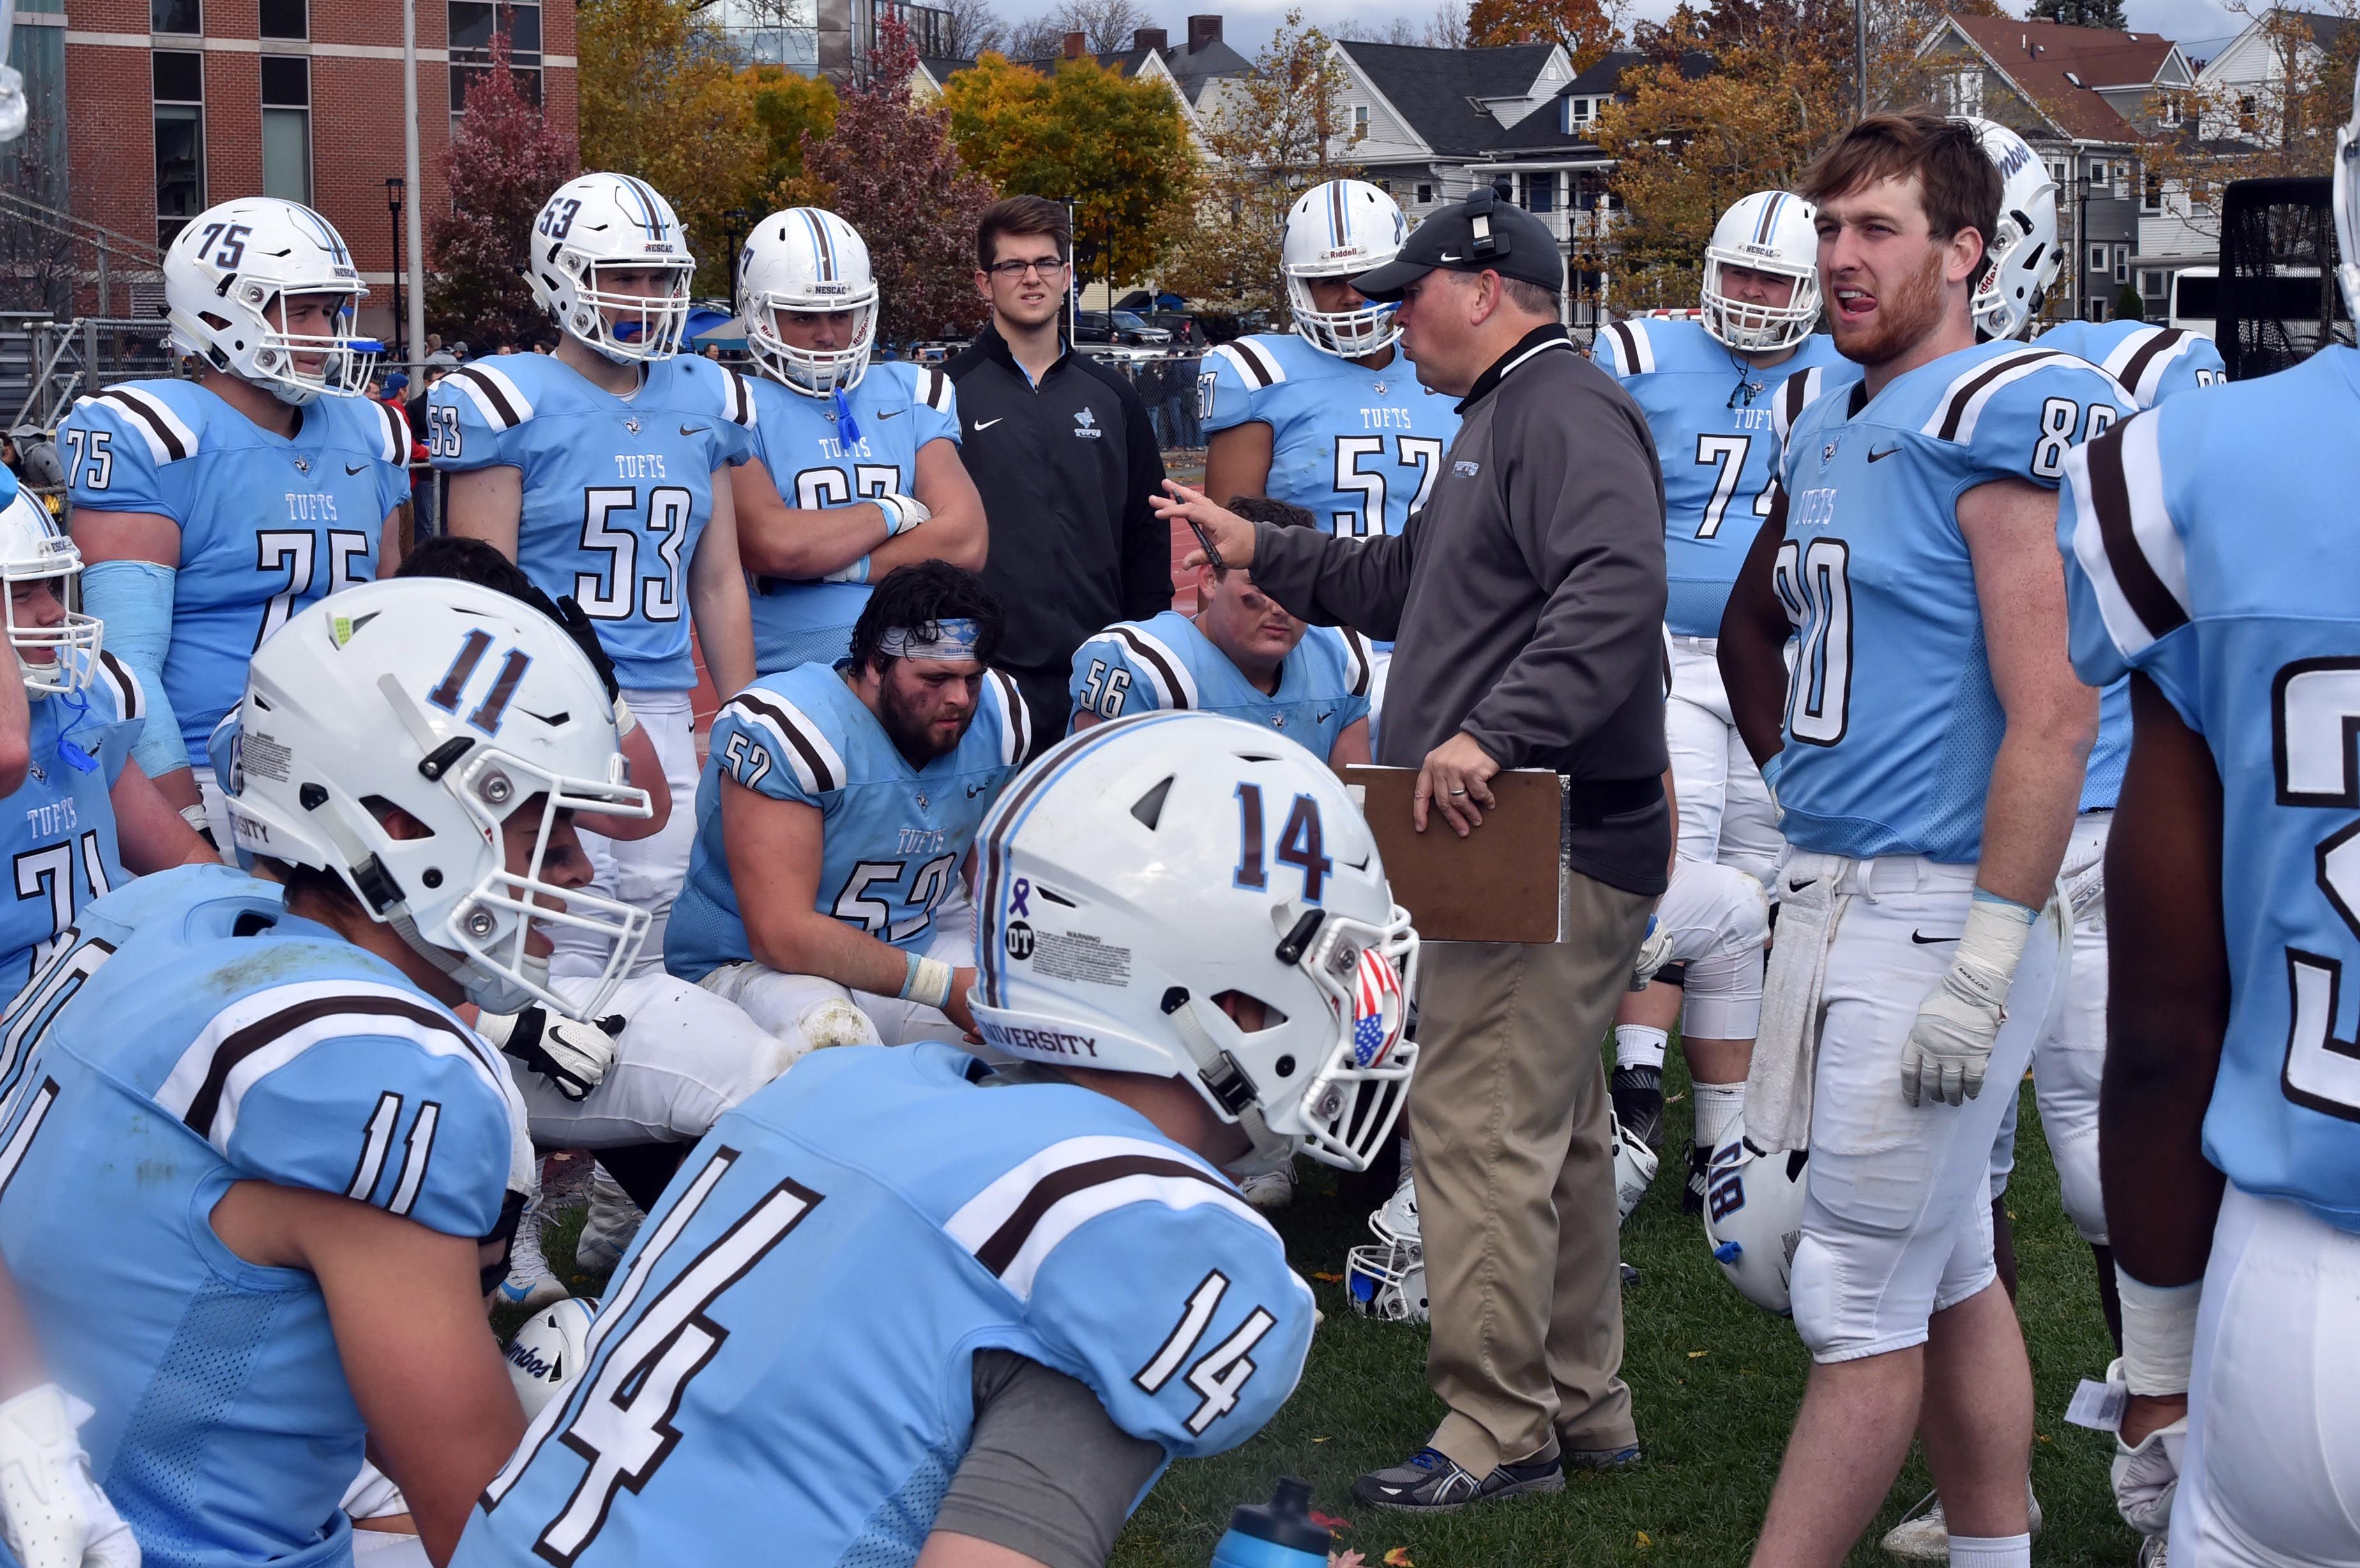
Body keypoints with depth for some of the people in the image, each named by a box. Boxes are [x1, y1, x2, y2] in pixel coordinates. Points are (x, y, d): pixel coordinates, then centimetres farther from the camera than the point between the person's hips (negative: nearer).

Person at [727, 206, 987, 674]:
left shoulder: (912, 397, 13)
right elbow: (774, 546, -16)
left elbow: (965, 543, 1)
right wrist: (896, 513, -2)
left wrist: (831, 564, -8)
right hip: (786, 683, -3)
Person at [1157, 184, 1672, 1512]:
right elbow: (1407, 580, 37)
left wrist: (1493, 732, -35)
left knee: (1481, 1128, -11)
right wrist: (1263, 552, 33)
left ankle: (1497, 1431, -7)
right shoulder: (1505, 418, 23)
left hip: (1548, 846, -11)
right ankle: (1584, 1410, 24)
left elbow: (1617, 592, -28)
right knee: (1556, 1131, 15)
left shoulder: (1566, 410, -12)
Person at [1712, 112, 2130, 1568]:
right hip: (1836, 891, 9)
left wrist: (1988, 957, -22)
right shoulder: (1831, 435, 13)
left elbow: (2054, 713, -20)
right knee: (1951, 1273, 16)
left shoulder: (2001, 421, -15)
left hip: (1934, 904, -9)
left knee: (1862, 1301, -3)